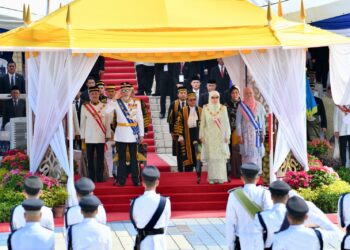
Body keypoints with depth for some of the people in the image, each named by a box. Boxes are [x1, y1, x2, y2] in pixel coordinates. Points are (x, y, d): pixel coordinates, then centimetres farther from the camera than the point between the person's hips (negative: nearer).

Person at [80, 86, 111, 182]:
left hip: (101, 137, 0)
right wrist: (82, 136, 4)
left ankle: (100, 178, 9)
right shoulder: (85, 107, 2)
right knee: (90, 160, 4)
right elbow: (82, 122, 5)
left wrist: (108, 135, 4)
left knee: (100, 160, 3)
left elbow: (107, 122, 6)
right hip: (89, 138, 0)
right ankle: (91, 179, 10)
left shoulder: (104, 107, 3)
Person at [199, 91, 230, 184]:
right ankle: (212, 177, 3)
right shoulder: (205, 108, 2)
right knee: (211, 156, 0)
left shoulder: (223, 108, 3)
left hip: (220, 136, 0)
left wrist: (227, 136, 0)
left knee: (221, 156, -3)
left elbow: (226, 123, 4)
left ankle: (221, 177, 2)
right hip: (209, 136, 0)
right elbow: (202, 123, 4)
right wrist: (202, 136, 0)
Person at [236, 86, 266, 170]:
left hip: (257, 134, 2)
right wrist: (239, 135, -6)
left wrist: (263, 134, 2)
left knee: (257, 154, 1)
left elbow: (262, 120, 7)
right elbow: (238, 121, 0)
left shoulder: (259, 106, 4)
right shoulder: (241, 106, 0)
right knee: (247, 154, -5)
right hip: (246, 134, -2)